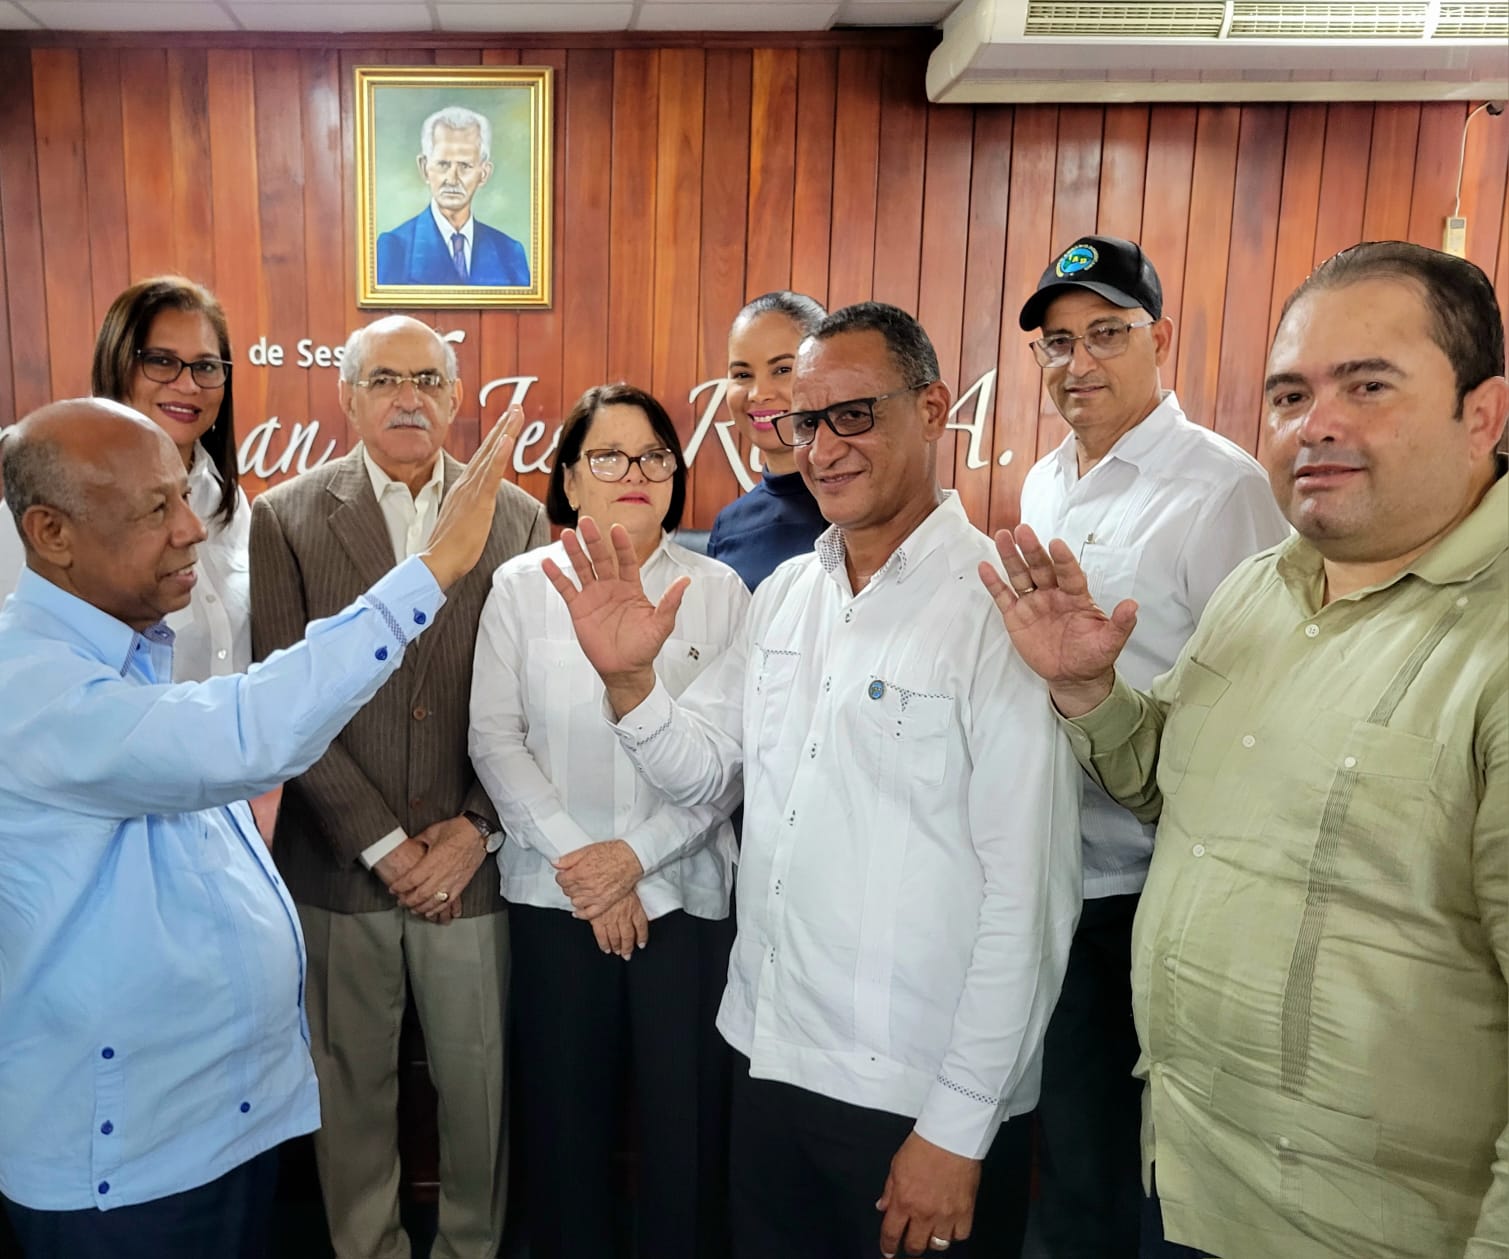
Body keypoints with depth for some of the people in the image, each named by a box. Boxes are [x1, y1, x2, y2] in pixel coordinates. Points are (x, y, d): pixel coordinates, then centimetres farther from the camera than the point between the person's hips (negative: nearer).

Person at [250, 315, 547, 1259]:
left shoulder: (518, 517, 3)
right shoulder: (287, 518, 0)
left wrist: (475, 829, -8)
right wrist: (382, 843, -9)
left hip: (471, 862, 0)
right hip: (340, 863, 0)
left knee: (480, 1080, 12)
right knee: (352, 1083, 15)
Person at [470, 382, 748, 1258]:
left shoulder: (720, 591, -1)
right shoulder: (523, 586, 2)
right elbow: (494, 737, -3)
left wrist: (637, 854, -12)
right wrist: (576, 859, -10)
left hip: (686, 891, 0)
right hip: (555, 892, 1)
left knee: (687, 1117, 7)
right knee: (566, 1112, 12)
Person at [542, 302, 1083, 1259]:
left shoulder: (999, 609, -17)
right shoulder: (784, 593, 4)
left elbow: (1029, 897, -17)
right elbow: (701, 772, 8)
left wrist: (959, 1132, -13)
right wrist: (628, 679, -10)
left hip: (920, 1100, -6)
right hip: (769, 1060, 6)